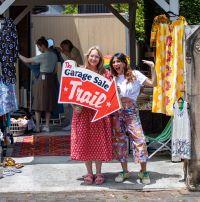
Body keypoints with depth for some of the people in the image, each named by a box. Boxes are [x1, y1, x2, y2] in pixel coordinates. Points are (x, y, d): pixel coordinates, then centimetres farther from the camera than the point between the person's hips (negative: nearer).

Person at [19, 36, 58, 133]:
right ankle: (47, 126, 12)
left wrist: (18, 55, 3)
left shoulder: (42, 56, -15)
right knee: (48, 103, 11)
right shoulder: (54, 55, 6)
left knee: (38, 103, 3)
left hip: (42, 79, -7)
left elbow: (26, 60, -11)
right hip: (51, 80, 7)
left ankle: (37, 127, 4)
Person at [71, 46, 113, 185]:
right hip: (82, 112, 0)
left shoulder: (104, 73, 6)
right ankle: (89, 173, 16)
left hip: (99, 112, 0)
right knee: (84, 141, 3)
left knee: (99, 141, 3)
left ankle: (99, 173, 15)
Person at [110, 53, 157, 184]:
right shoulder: (113, 78, 14)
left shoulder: (134, 75, 3)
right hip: (116, 112, 4)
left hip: (131, 110, -4)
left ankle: (144, 172, -1)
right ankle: (125, 171, 17)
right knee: (119, 141, 5)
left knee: (139, 139, -11)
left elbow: (153, 83, -3)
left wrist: (152, 67, -11)